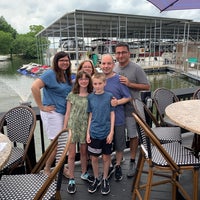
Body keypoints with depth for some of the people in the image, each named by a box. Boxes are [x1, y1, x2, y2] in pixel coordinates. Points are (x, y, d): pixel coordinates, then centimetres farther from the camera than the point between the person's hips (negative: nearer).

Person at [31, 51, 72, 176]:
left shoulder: (67, 75, 10)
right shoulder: (51, 74, -13)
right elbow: (35, 87, -25)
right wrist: (41, 106, -20)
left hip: (65, 113, 8)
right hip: (52, 113, -7)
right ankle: (47, 169, 20)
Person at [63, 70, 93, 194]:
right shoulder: (72, 95, -2)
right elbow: (68, 113, 1)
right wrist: (64, 128, 0)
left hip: (85, 127, 1)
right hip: (72, 127, -1)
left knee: (84, 152, 16)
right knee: (72, 154, 4)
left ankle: (84, 173, 38)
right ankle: (71, 180, 19)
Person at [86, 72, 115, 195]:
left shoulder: (109, 96, -5)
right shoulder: (90, 97, 0)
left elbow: (112, 114, -3)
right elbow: (90, 116, 5)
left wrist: (111, 132, -7)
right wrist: (88, 132, 2)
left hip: (106, 133, -1)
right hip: (94, 133, 2)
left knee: (106, 157, 11)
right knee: (94, 158, 11)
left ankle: (105, 180, 31)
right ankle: (96, 179, 32)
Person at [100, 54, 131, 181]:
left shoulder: (119, 79, -10)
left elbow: (128, 97, -6)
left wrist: (118, 102, -22)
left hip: (118, 119, -3)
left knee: (119, 145, 14)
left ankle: (118, 166, 38)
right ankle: (108, 166, 39)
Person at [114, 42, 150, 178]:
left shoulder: (136, 69, -10)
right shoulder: (114, 69, 5)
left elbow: (147, 86, -10)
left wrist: (130, 84, -20)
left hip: (131, 108, -4)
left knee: (133, 135, 8)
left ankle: (132, 162, 25)